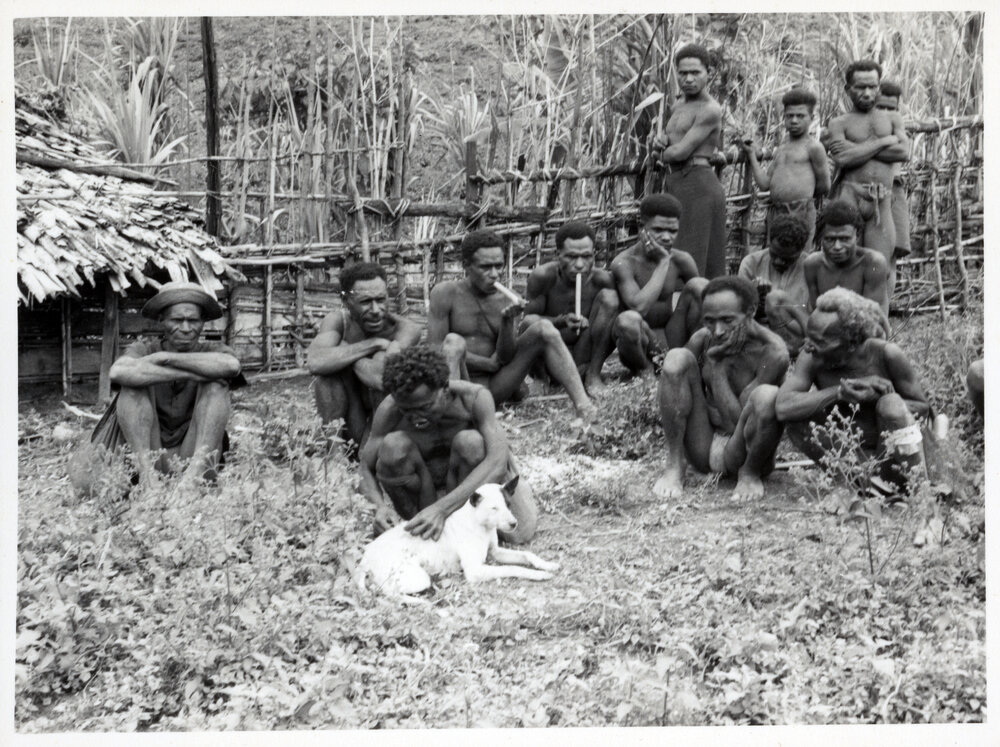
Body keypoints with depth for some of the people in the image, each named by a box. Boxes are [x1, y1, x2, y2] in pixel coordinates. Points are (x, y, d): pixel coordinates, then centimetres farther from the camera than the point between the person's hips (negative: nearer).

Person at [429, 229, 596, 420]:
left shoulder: (506, 300, 7)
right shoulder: (445, 294, -3)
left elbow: (506, 358, 1)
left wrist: (507, 322, -17)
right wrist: (488, 364, -6)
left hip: (495, 387, 4)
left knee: (543, 328, -10)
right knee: (454, 341, -32)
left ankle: (582, 404, -22)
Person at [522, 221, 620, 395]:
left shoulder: (601, 279, -12)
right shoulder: (543, 276, -15)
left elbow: (614, 315, -2)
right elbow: (528, 318, -13)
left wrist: (589, 324, -23)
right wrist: (561, 321, -31)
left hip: (584, 359, 2)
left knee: (608, 296, -16)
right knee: (531, 322, -31)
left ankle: (593, 375, -10)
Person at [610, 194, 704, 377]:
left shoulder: (681, 261, -1)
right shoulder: (624, 263, -15)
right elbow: (639, 307, -30)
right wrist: (663, 263, -22)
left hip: (672, 339, 4)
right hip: (641, 342, -4)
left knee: (700, 285, -14)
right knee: (628, 320, -39)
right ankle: (644, 372, -8)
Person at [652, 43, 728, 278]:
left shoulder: (709, 110, -11)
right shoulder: (678, 107, 19)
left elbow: (680, 152, -17)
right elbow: (664, 143, 29)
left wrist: (663, 154, 5)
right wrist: (660, 141, 4)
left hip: (699, 185, -9)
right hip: (676, 186, 9)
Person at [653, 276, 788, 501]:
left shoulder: (772, 354, -19)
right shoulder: (701, 340, -4)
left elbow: (738, 423, -22)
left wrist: (717, 363, -19)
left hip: (740, 454, -4)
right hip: (702, 451, 4)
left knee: (767, 396, -35)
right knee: (677, 358, -15)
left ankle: (750, 473, -5)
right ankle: (674, 468, -9)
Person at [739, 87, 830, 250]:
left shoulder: (813, 147, 0)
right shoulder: (780, 150, 19)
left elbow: (824, 186, 0)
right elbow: (764, 183, 12)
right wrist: (752, 154, 15)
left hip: (800, 212, -7)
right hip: (775, 212, 7)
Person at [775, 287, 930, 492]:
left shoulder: (886, 354, -21)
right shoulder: (812, 359, -16)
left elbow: (922, 407, -11)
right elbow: (783, 408, -30)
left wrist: (875, 397, -29)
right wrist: (839, 392, -36)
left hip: (890, 454, -2)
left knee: (891, 404, -31)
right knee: (798, 413, -22)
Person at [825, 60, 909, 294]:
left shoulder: (892, 120, 21)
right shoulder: (839, 123, 12)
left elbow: (903, 152, 1)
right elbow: (842, 159, -8)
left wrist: (858, 149, -3)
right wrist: (883, 142, 0)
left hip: (882, 201, 2)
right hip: (849, 195, -2)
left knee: (881, 264, -4)